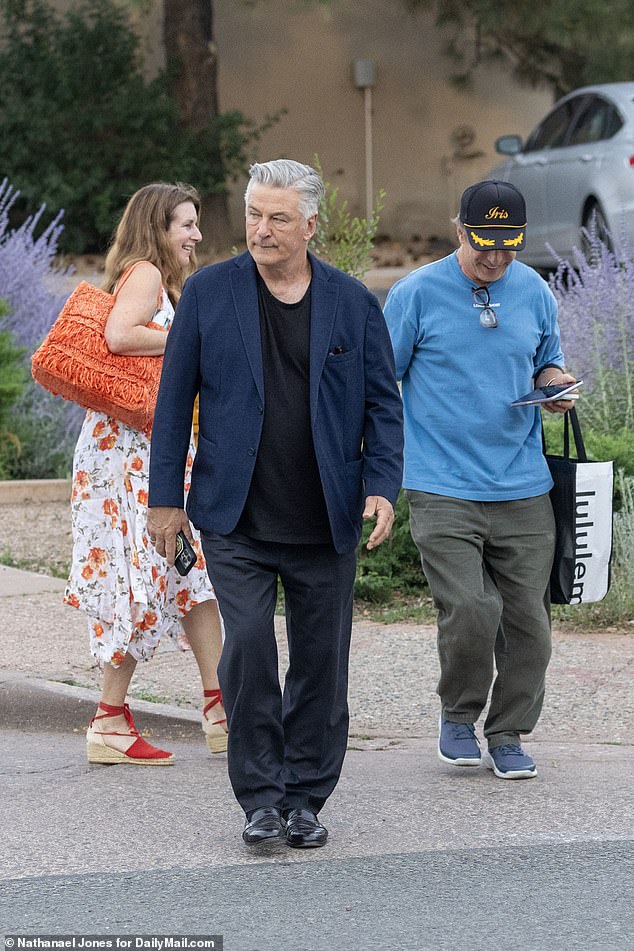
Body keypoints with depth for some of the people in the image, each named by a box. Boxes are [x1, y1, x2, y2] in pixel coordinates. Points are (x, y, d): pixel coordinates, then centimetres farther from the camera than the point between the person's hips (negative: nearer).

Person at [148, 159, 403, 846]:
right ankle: (260, 796, -1)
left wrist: (381, 487, -6)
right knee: (247, 646, -13)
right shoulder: (208, 293, 2)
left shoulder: (353, 303, 4)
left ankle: (305, 799, 17)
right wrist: (166, 496, 1)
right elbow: (174, 399, 5)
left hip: (327, 524, 1)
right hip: (237, 522, -1)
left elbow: (383, 404, 8)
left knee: (321, 662, 5)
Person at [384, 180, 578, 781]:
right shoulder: (417, 292, -3)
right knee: (469, 610, -16)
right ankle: (458, 718, 9)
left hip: (523, 488, 4)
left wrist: (556, 386, -1)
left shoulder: (535, 293, 9)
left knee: (527, 620, 2)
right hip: (443, 488, -4)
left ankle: (508, 736, 18)